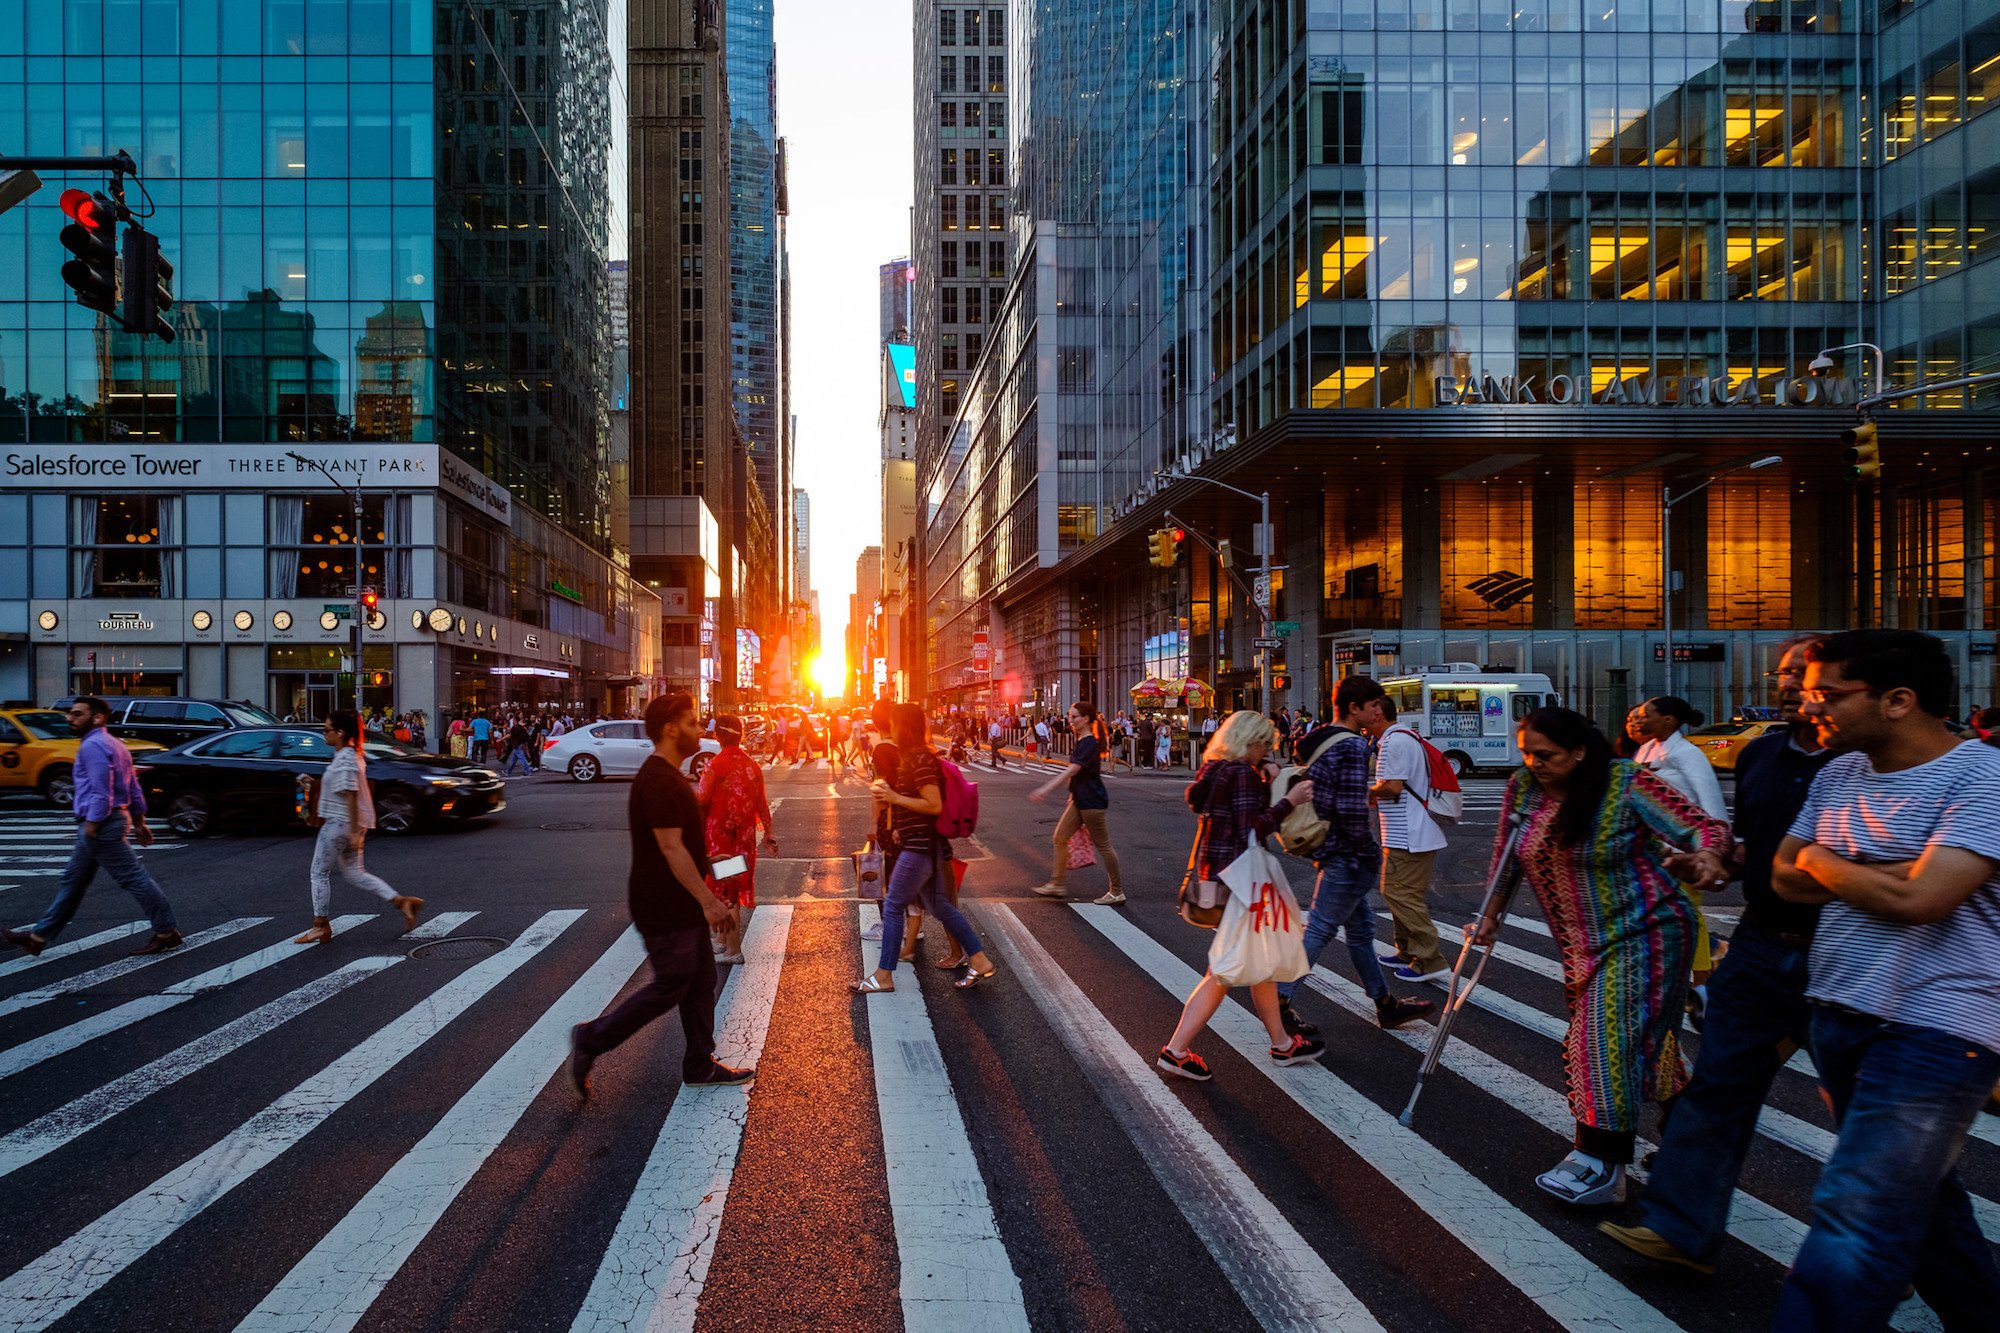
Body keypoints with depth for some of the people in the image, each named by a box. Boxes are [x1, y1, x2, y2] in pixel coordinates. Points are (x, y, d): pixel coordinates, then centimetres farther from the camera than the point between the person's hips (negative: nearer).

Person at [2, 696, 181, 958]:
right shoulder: (114, 745, 17)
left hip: (101, 825, -11)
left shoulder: (92, 745, -14)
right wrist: (138, 823, 20)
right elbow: (134, 789, 18)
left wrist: (91, 824, -21)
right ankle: (38, 936, 23)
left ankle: (166, 932, -6)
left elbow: (101, 790, -22)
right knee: (72, 883, 15)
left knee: (133, 878, -8)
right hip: (115, 820, 11)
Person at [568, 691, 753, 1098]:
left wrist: (708, 900, 20)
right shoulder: (658, 782, -20)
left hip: (682, 906, 10)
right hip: (665, 910, -10)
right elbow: (671, 848, -25)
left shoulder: (670, 777, 14)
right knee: (670, 987, -2)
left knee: (700, 980, 13)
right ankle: (592, 1040, 10)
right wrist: (707, 900, -23)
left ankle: (701, 1065, 21)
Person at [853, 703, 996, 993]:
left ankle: (883, 976, 7)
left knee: (893, 906, -2)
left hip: (919, 847, -10)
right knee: (939, 906, 15)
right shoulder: (915, 757, 13)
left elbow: (934, 805, -22)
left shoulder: (920, 760, -18)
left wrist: (895, 798, -19)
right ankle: (979, 961, 18)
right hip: (921, 843, 10)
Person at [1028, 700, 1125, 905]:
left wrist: (1046, 789, -35)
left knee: (1103, 845, -1)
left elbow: (1071, 771, -29)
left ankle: (1117, 892, 9)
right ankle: (1057, 884, 18)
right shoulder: (1082, 742, 11)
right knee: (1060, 838, 10)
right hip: (1079, 800, 10)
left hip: (1092, 801, -10)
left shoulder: (1089, 743, -19)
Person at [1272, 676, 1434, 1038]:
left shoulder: (1323, 740, 11)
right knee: (1319, 929, -3)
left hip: (1332, 850, 10)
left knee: (1360, 930, 17)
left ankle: (1386, 1005, 28)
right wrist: (1370, 853, -12)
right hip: (1347, 857, -10)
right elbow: (1352, 811, -25)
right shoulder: (1352, 747, -19)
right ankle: (1279, 1002, 2)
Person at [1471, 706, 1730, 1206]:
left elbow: (1704, 827, -18)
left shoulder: (1628, 786, -16)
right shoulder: (1523, 788, -1)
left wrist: (1705, 855, -41)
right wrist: (1490, 917, 15)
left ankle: (1601, 1164, -9)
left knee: (1609, 1035, -15)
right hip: (1583, 944, 7)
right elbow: (1507, 855, 13)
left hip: (1641, 932, -7)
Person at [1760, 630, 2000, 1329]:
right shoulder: (1839, 772, 8)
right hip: (1838, 1011, 8)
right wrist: (1885, 873, -10)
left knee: (1855, 1226, -10)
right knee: (1914, 1197, 21)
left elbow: (1920, 898, -25)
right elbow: (1786, 877, 7)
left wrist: (1823, 861, -7)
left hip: (1935, 1028, -8)